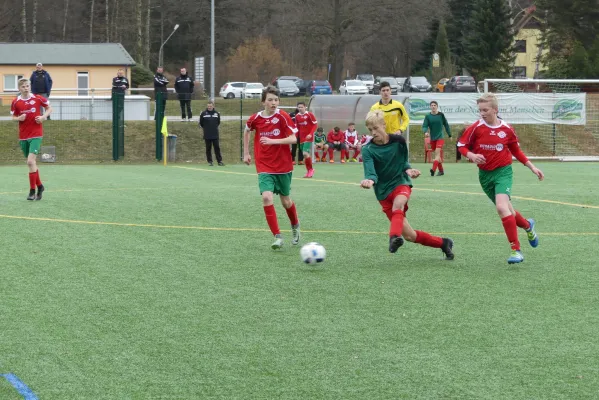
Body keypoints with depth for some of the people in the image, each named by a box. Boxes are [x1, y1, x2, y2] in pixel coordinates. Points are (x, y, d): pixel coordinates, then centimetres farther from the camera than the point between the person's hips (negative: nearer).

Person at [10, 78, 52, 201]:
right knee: (31, 163, 11)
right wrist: (19, 118, -11)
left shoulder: (38, 98, -4)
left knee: (31, 161, -16)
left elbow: (49, 108, 9)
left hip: (36, 135, -4)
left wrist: (44, 116, -9)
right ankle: (39, 186, 29)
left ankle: (32, 191, -12)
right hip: (23, 136, 4)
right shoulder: (16, 102, 1)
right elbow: (13, 117, 11)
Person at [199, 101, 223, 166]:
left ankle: (219, 161, 4)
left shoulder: (216, 113, 4)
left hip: (215, 135, 1)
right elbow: (201, 123, 8)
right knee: (208, 148, 4)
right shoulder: (203, 113, -2)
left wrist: (215, 127, 13)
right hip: (207, 135, -1)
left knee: (217, 148, 0)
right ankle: (209, 161, 11)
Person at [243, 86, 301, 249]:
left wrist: (273, 141, -27)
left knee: (286, 201, 12)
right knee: (267, 197, -20)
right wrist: (246, 153, 18)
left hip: (283, 166, -1)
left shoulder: (283, 117, -9)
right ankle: (278, 236, -14)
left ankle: (295, 226, 44)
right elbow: (247, 131, 20)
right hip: (264, 167, 1)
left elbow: (293, 139, -15)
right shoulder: (256, 118, -2)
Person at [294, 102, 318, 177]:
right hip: (301, 138, 6)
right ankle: (308, 171, 19)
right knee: (304, 155, 7)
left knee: (305, 153, -18)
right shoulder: (297, 116, 7)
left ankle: (311, 169, 0)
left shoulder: (309, 114, -9)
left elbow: (315, 125, -8)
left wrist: (311, 134, -19)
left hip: (308, 137, -6)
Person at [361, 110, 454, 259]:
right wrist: (370, 180, -47)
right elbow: (370, 172, -24)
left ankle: (394, 237, -59)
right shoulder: (367, 150, -10)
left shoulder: (398, 140, -5)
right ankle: (443, 243, 17)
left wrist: (408, 169, -10)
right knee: (409, 235, -2)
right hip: (383, 192, 0)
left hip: (401, 182, 0)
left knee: (398, 203, -40)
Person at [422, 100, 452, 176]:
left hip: (440, 137, -3)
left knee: (437, 152, -19)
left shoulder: (441, 115, -1)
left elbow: (446, 125, 8)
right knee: (437, 155, 10)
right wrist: (425, 132, -27)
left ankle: (433, 169, -32)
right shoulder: (428, 116, 2)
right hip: (432, 138, 3)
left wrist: (449, 135, 10)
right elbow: (424, 126, -5)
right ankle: (441, 170, 22)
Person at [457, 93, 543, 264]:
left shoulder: (507, 129, -5)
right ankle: (527, 225, 47)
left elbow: (516, 151, 11)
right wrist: (471, 155, -19)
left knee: (501, 207, -25)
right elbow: (462, 145, 1)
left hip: (503, 171, -3)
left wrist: (532, 167, 12)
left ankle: (516, 250, -22)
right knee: (506, 210, 13)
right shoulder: (476, 128, -6)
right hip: (485, 174, 3)